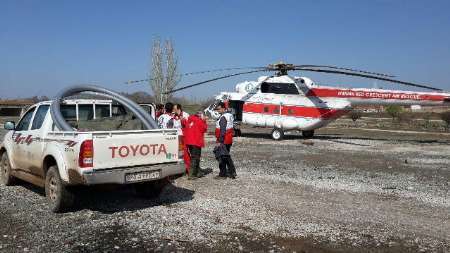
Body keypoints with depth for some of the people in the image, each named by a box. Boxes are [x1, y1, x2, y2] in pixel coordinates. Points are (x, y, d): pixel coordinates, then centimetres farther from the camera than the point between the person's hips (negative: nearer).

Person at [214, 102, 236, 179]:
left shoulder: (223, 118, -18)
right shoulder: (230, 115, 13)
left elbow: (223, 131, -24)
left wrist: (220, 141, -22)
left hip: (223, 141, -10)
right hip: (228, 141, 10)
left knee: (221, 157, -1)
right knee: (227, 157, 18)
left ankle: (222, 174, 6)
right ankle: (232, 173, 22)